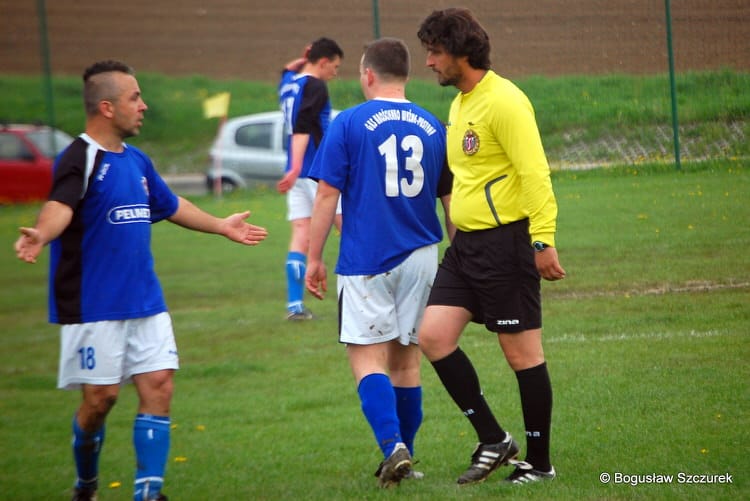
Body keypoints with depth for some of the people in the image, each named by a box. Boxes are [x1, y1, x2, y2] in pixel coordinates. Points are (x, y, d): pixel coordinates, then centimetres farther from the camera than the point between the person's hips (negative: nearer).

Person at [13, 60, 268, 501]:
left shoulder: (137, 161, 14)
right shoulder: (81, 158, -12)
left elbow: (170, 206, 32)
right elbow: (60, 204, -32)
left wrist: (221, 226, 43)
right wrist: (40, 235, -53)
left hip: (145, 300, 7)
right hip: (94, 303, -7)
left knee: (159, 386, -2)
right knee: (101, 397, -2)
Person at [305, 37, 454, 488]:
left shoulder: (349, 123, -6)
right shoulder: (432, 127, 6)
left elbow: (327, 196, -6)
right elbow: (451, 199, 12)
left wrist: (315, 258, 1)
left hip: (366, 260, -4)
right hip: (420, 259, 4)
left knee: (368, 356, -3)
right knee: (406, 359, 12)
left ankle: (393, 446, -22)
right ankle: (403, 458, 18)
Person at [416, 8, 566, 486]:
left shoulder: (503, 101, -15)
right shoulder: (459, 104, 15)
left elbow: (535, 173, -20)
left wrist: (543, 241, -25)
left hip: (505, 241, -9)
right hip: (466, 244, 9)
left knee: (522, 352, -1)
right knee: (433, 335, 0)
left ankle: (539, 463, 10)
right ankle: (494, 441, 9)